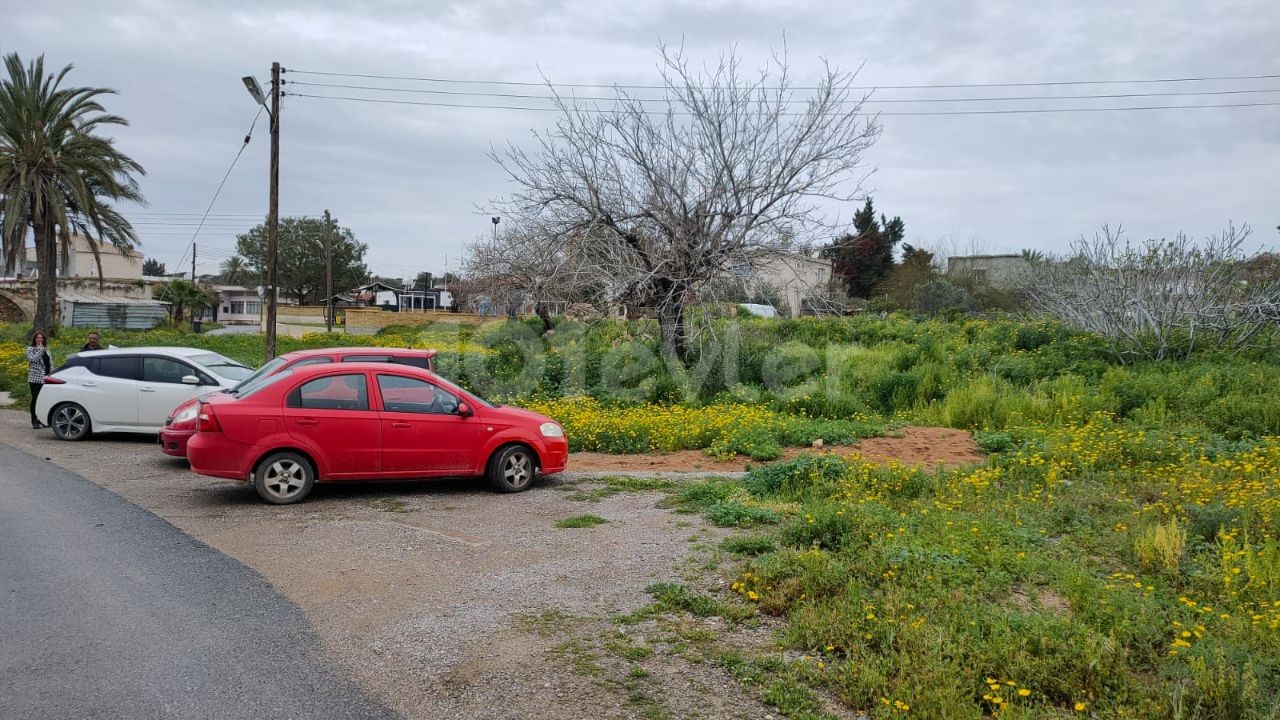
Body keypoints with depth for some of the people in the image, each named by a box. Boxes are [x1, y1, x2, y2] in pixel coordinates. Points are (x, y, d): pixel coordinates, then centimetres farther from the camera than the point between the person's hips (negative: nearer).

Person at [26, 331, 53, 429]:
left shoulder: (46, 349, 15)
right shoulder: (30, 349, 1)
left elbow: (51, 364, 16)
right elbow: (33, 359, -18)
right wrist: (40, 350, -12)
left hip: (47, 379, 4)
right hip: (35, 379, -4)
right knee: (35, 399, -2)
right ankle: (34, 421, 2)